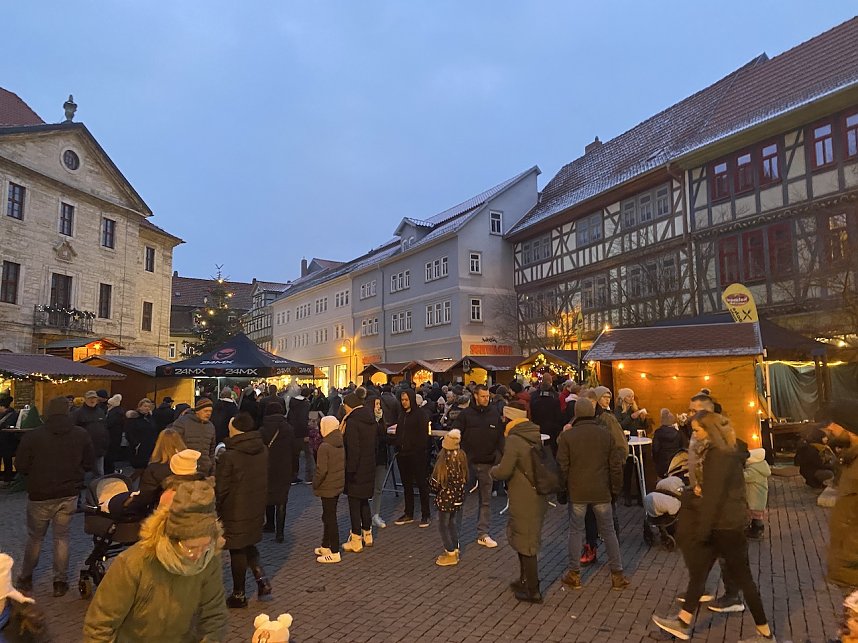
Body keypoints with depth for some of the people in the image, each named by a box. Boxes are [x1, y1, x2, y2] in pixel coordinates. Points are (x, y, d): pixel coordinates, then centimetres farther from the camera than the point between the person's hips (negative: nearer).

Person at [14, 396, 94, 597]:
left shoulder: (32, 437, -13)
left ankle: (26, 578, 33)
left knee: (35, 537, 19)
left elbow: (21, 467, -4)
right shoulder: (81, 435, -8)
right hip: (69, 495, 1)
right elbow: (89, 463, 0)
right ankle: (60, 581, 18)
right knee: (61, 537, 13)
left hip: (40, 496, -1)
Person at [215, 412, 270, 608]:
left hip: (235, 512, -6)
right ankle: (262, 580, 14)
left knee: (237, 552, 9)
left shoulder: (229, 456, -21)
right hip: (257, 509, 6)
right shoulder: (263, 451, -3)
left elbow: (221, 489, -14)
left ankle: (239, 595, 22)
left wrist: (214, 510, 2)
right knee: (249, 545, 24)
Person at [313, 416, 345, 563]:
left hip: (327, 487, -8)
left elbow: (321, 470, -22)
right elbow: (344, 464, 11)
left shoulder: (324, 447, -20)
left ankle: (335, 553, 7)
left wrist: (315, 484, -8)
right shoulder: (341, 444, 4)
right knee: (328, 516, 20)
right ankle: (325, 547, 32)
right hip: (339, 485, 8)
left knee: (330, 518, 0)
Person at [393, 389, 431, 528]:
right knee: (406, 485, 14)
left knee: (422, 484, 3)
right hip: (403, 454, 7)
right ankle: (409, 514, 24)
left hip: (417, 454, -7)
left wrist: (420, 450, -19)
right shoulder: (402, 414, 12)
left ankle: (425, 515, 11)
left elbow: (423, 434, -13)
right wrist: (397, 446, 6)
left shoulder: (421, 414, -8)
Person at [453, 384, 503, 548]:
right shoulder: (466, 414, -5)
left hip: (487, 463, 2)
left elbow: (500, 437, 6)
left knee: (486, 500, 11)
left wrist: (498, 456, -3)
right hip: (468, 462, -2)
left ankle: (483, 534, 21)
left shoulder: (495, 413, 1)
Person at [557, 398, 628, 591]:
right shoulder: (605, 435, 0)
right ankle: (617, 575, 18)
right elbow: (616, 465, 2)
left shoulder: (567, 436, -8)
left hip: (577, 492, -2)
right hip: (601, 492, 2)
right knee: (608, 532, 12)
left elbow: (562, 467, -7)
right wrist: (615, 489, 12)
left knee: (576, 531, 9)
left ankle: (574, 574, 15)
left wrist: (563, 489, 5)